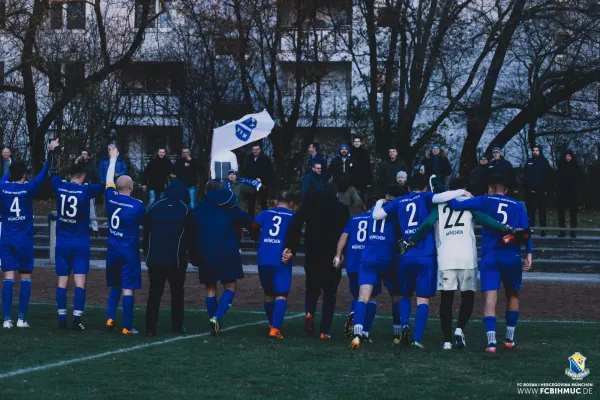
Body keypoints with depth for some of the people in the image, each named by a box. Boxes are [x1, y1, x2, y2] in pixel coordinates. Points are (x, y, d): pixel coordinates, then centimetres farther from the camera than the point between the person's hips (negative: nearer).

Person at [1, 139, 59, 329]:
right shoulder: (28, 188, -7)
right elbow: (45, 172, 1)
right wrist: (51, 151, 10)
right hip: (24, 240, -2)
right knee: (25, 279, 5)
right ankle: (22, 319, 0)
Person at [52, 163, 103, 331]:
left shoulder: (59, 186, -1)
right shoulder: (86, 190, -10)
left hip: (62, 243, 3)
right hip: (81, 244, -3)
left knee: (62, 282, 7)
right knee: (80, 282, -4)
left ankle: (62, 318, 8)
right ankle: (77, 319, -10)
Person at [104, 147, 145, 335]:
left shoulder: (111, 198, 0)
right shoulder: (138, 205, -11)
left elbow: (109, 180, 18)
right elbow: (143, 223, 7)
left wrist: (113, 159, 30)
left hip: (113, 250, 5)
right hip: (130, 251, -5)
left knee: (115, 287, 19)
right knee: (128, 289, -4)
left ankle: (110, 319, 6)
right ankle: (127, 327, -4)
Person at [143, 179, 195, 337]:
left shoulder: (155, 206, 7)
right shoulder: (186, 210, -2)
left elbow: (146, 231, 9)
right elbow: (191, 235, -2)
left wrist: (147, 252, 16)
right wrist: (192, 256, 8)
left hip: (154, 258, 2)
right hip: (176, 259, -2)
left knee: (154, 293, 4)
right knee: (177, 293, 11)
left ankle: (151, 328, -2)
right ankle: (177, 326, 12)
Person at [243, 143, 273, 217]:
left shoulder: (266, 159, -3)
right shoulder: (249, 159, 7)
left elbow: (270, 173, -7)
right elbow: (245, 172, 7)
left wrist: (262, 180, -15)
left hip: (262, 186, -3)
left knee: (263, 204, 3)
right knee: (250, 205, 6)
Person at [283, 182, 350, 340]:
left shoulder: (310, 204, 5)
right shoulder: (342, 209, 2)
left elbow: (295, 225, -8)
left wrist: (290, 247, -11)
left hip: (312, 255, 1)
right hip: (332, 257, -1)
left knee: (312, 288, 20)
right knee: (329, 293, 9)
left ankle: (309, 312, -9)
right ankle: (325, 331, 0)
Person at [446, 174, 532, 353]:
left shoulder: (484, 201, 8)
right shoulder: (518, 206, 13)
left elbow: (456, 205, 0)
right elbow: (526, 230, 1)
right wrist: (528, 255, -1)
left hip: (490, 256, -2)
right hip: (512, 256, 2)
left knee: (490, 298, -6)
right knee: (512, 295, 21)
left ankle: (491, 341, -21)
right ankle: (510, 338, 27)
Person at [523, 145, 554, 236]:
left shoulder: (544, 162, -1)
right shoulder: (529, 162, 8)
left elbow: (549, 177, -4)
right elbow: (525, 176, 9)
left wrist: (547, 189, -10)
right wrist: (524, 187, 0)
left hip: (541, 192, -3)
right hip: (530, 192, 3)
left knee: (542, 212, 4)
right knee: (530, 212, 8)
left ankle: (543, 230, 6)